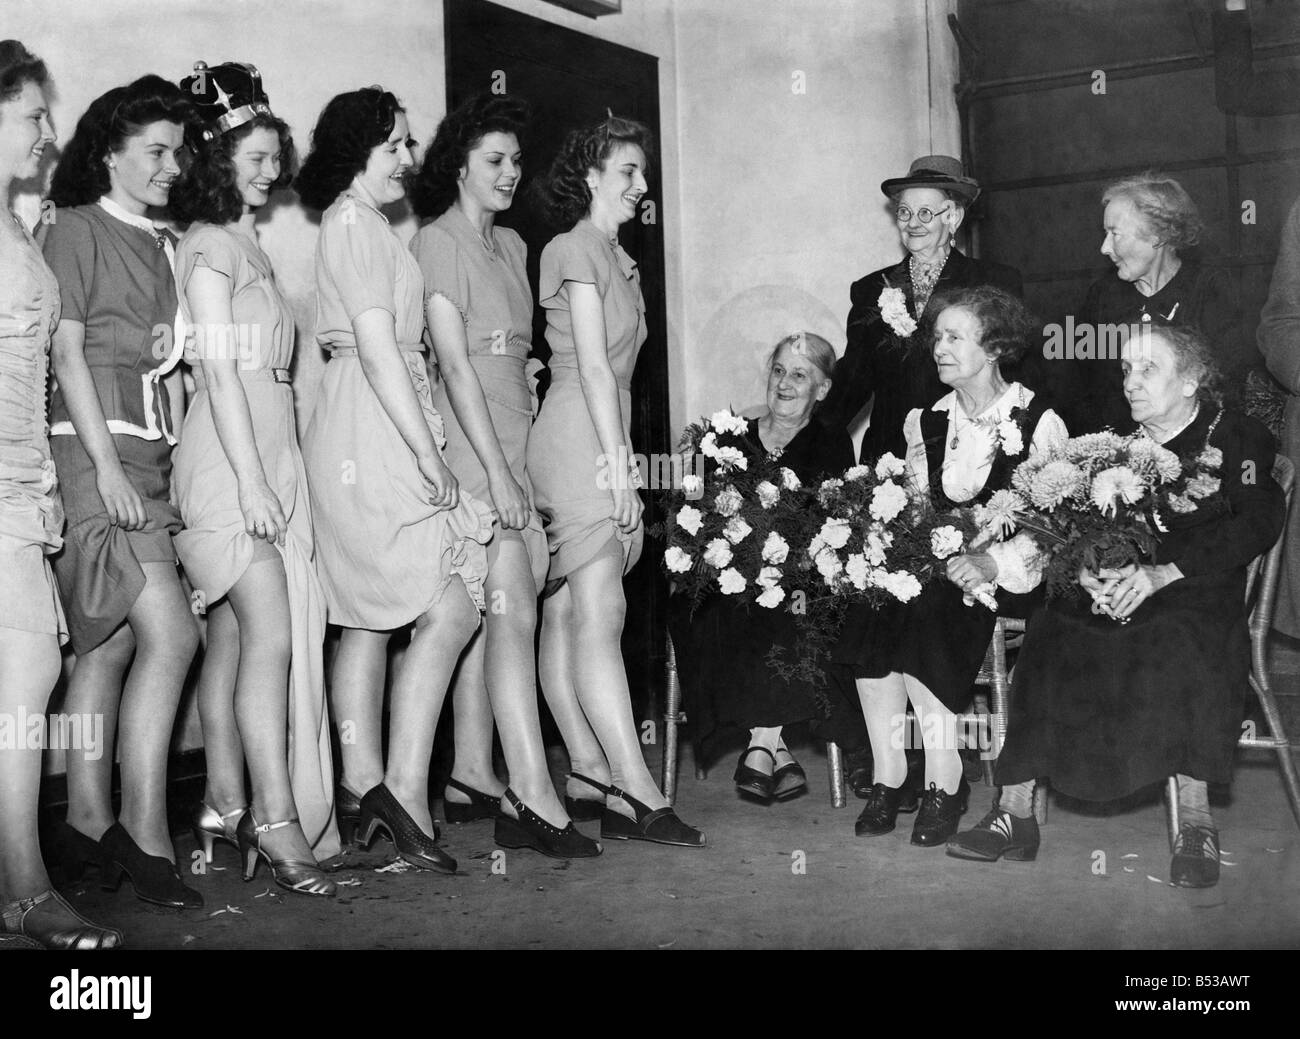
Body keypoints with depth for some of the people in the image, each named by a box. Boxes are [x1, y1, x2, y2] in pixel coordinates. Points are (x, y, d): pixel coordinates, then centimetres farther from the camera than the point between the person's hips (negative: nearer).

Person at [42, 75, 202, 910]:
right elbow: (67, 351, -6)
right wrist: (106, 464, -14)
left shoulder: (165, 245, 22)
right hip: (96, 445, -7)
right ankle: (144, 836, -13)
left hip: (154, 451, 7)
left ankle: (88, 822, 11)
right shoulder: (76, 230, 2)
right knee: (170, 635, -16)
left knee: (109, 642, 6)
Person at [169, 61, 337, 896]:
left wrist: (272, 478, 12)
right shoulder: (209, 247, -5)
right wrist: (252, 481, -17)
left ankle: (224, 811, 12)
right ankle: (276, 820, -13)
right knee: (270, 638, -14)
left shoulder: (251, 249, 20)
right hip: (229, 462, -8)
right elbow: (219, 369, -13)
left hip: (271, 461, 8)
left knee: (234, 640, 8)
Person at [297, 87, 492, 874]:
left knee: (370, 617, 11)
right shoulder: (355, 220, -8)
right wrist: (429, 454, -16)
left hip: (369, 444, 10)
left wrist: (424, 449, 12)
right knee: (451, 608, -13)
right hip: (376, 434, -10)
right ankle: (406, 790, -12)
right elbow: (378, 346, -16)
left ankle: (363, 787, 17)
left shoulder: (363, 224, 22)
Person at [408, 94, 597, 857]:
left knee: (488, 612, 8)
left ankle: (472, 777, 15)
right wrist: (498, 472, -17)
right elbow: (455, 364, -12)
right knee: (513, 610, -13)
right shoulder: (437, 242, -5)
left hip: (517, 439, 7)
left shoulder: (512, 246, 18)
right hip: (470, 443, -7)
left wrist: (522, 465, 10)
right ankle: (533, 792, -14)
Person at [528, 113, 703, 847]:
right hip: (580, 439, -9)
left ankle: (592, 774, 8)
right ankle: (636, 791, -16)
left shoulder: (618, 259, 23)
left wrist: (621, 460, 11)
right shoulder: (576, 250, -5)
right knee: (599, 616, -13)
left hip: (603, 443, 9)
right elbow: (592, 367, -12)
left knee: (569, 616, 8)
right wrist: (619, 464, -14)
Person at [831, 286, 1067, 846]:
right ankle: (887, 775, -19)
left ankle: (944, 779, -19)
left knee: (925, 609, -31)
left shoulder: (1039, 423, -3)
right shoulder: (926, 420, 14)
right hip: (933, 563, 5)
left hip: (1009, 576, -5)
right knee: (871, 598, -25)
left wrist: (993, 562, -22)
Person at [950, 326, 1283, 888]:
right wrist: (1084, 573, -14)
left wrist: (1160, 574, -22)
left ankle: (1196, 821, -26)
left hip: (1197, 591, -4)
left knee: (1187, 646, -35)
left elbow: (1256, 522, -10)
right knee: (1049, 634, -23)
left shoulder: (1235, 437, 5)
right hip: (1110, 592, 4)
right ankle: (1015, 811, -21)